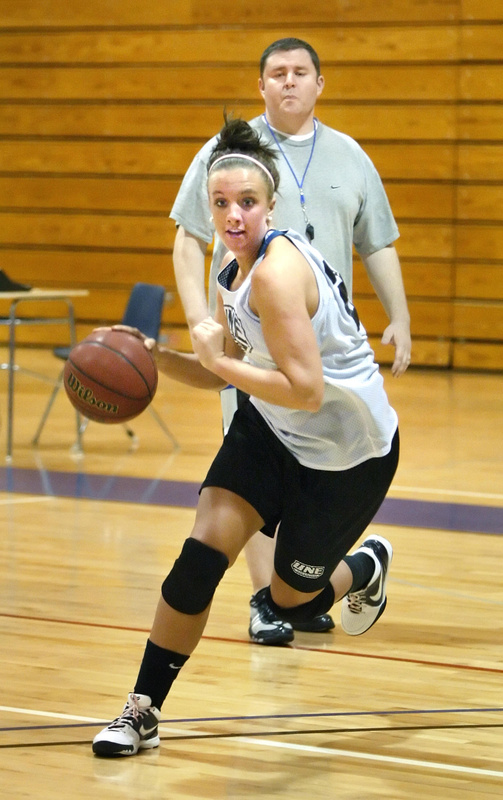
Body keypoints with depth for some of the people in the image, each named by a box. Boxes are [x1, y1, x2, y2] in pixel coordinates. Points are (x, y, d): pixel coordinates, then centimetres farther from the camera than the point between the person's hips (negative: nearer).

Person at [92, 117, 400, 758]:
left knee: (290, 603, 8)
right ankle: (143, 711, -2)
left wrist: (219, 357, -24)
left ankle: (368, 565, 43)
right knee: (201, 555, -10)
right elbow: (229, 372, 8)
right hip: (270, 429, 7)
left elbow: (306, 389, -33)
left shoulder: (276, 272, -30)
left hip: (348, 454, -7)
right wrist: (157, 356, -8)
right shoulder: (234, 267, -1)